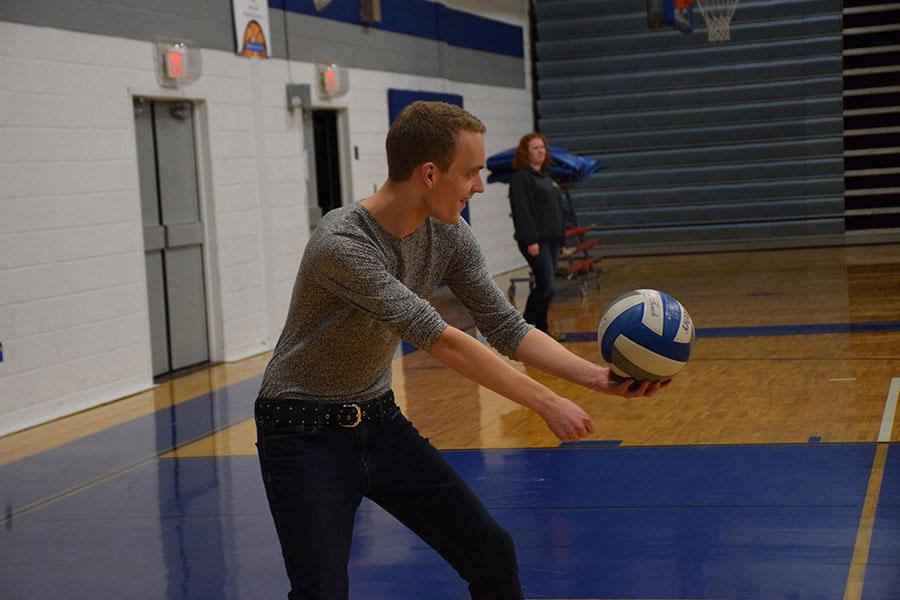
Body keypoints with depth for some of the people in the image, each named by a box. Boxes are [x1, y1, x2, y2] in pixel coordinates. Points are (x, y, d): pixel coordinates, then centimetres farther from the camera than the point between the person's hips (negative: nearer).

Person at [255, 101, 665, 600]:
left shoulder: (449, 235, -5)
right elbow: (439, 340, -31)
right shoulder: (340, 245, -28)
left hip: (379, 421, 7)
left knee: (492, 555, 5)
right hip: (307, 434, -7)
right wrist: (545, 402, -30)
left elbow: (506, 327, -1)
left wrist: (594, 376, -14)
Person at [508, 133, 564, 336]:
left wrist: (559, 236, 20)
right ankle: (526, 325, -6)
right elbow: (522, 211, -16)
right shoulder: (521, 178, -8)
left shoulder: (545, 177, 19)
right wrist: (531, 240, -22)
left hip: (551, 239, 8)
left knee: (546, 286, 7)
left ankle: (541, 327, 12)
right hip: (535, 240, -8)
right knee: (545, 284, -15)